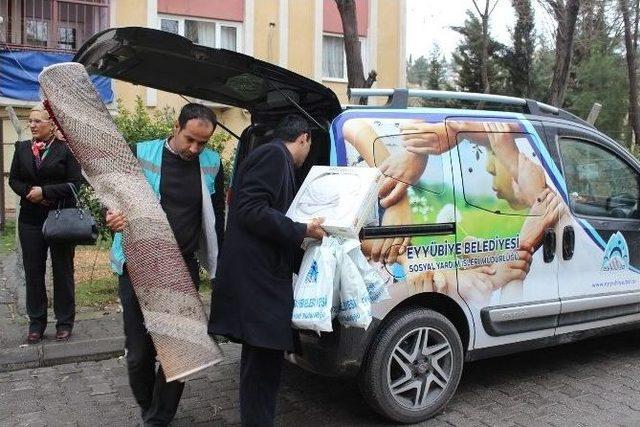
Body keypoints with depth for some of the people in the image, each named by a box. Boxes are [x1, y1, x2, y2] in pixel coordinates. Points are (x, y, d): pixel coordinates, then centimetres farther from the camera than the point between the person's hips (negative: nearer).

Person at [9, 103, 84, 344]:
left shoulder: (66, 149, -6)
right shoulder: (22, 148, 8)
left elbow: (76, 183, -10)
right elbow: (14, 179, 10)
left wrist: (45, 192, -16)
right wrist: (29, 192, -9)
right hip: (31, 219, 4)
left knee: (62, 271, 5)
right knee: (33, 271, 8)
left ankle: (64, 323, 16)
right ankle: (36, 323, 20)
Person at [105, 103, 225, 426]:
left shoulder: (212, 164, 2)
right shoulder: (141, 155, -5)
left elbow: (217, 216, 11)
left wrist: (220, 263, 11)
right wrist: (114, 216, -20)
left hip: (184, 269, 2)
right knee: (139, 351, 5)